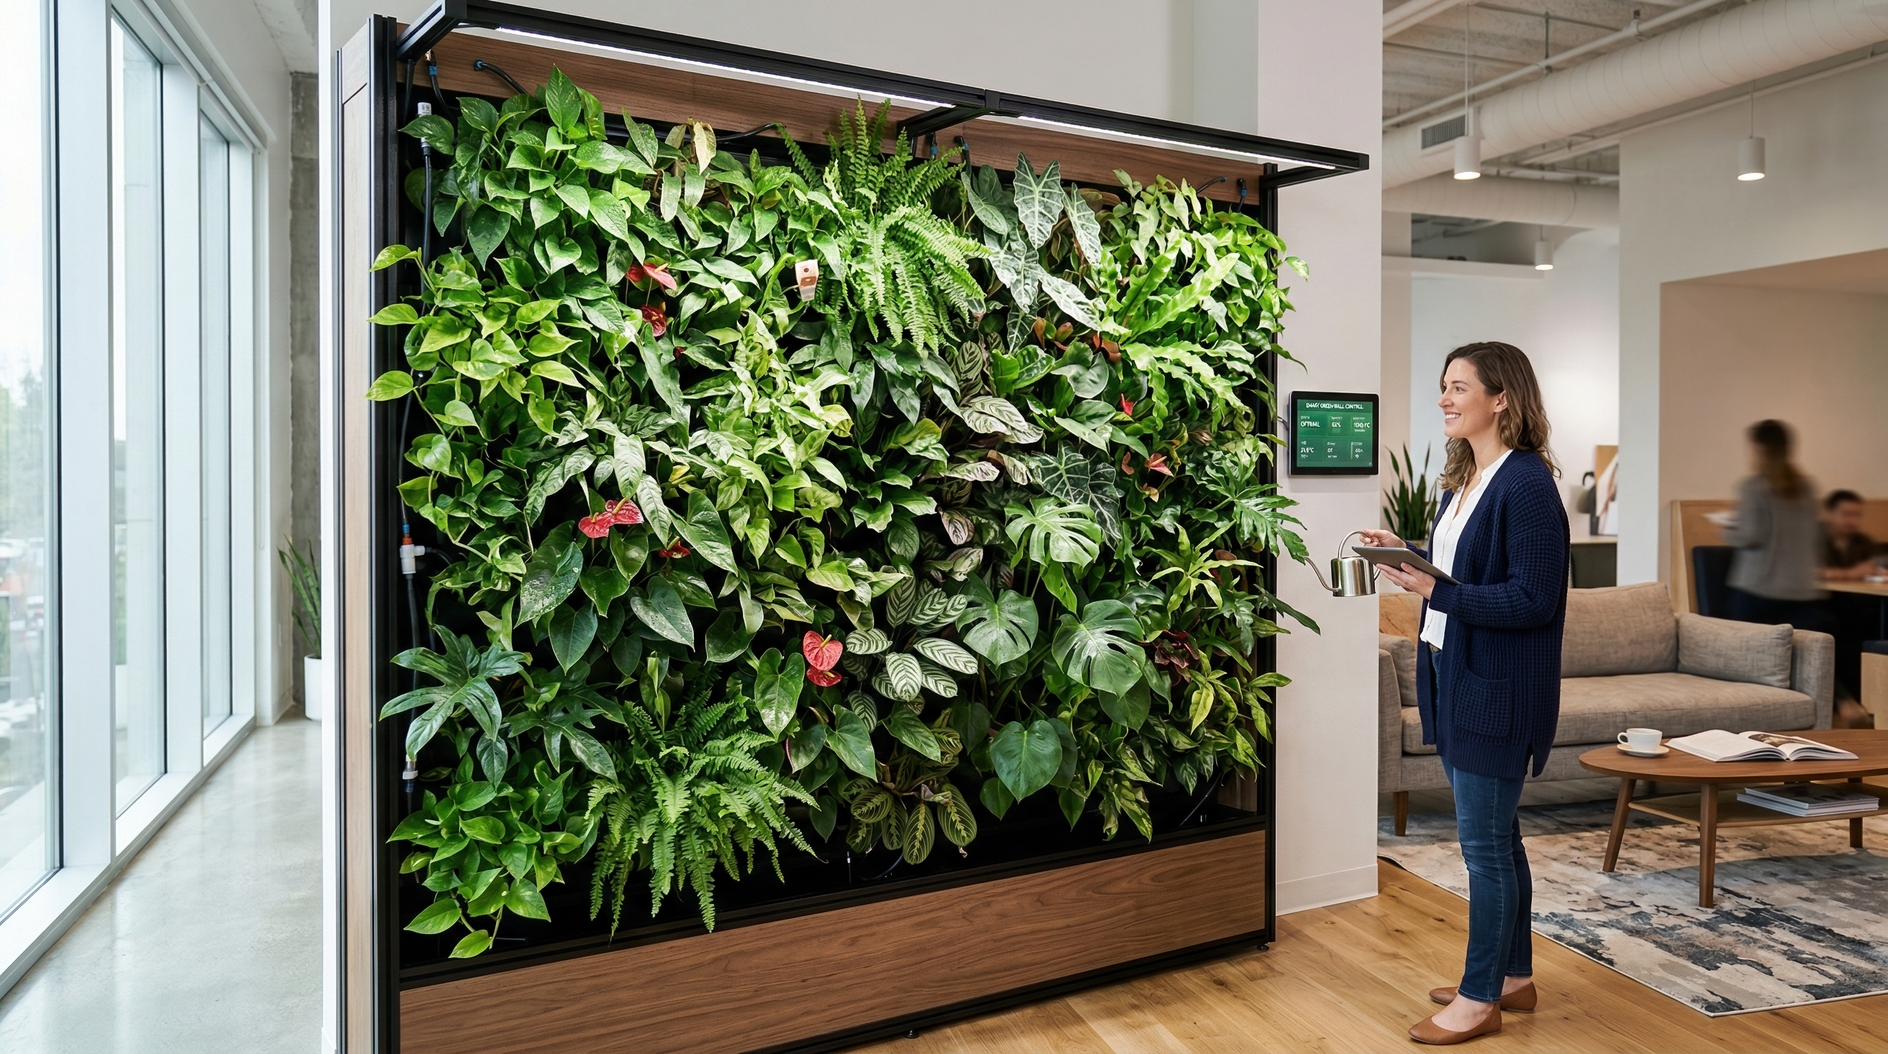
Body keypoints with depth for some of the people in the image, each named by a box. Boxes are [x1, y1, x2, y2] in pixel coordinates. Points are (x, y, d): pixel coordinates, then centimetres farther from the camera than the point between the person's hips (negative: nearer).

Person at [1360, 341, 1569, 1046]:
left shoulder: (1526, 483, -18)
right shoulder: (1462, 478, 10)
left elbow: (1533, 598, -21)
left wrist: (1436, 592, -25)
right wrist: (1406, 552, 5)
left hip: (1497, 690, -9)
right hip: (1455, 677, 9)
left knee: (1485, 844, 2)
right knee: (1496, 836, 19)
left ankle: (1480, 999, 17)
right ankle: (1513, 976, 34)